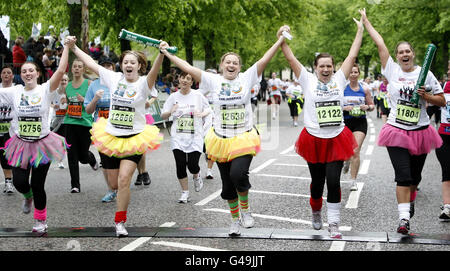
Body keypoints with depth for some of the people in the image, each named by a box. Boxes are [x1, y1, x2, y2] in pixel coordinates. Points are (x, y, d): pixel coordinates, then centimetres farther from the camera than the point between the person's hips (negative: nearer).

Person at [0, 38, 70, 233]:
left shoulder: (45, 90, -7)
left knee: (38, 185, 2)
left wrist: (66, 47, -18)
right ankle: (28, 197, 35)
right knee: (19, 182, -4)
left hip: (42, 144, -2)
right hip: (21, 144, 2)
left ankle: (41, 220, 24)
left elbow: (61, 71, -18)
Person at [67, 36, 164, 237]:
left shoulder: (144, 83, -9)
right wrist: (73, 47, 6)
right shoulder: (115, 78, 1)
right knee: (114, 179, 14)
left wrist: (162, 54, -49)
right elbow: (91, 63, 7)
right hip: (111, 136, 4)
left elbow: (154, 71, -30)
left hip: (135, 138, -3)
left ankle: (120, 222, -1)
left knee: (124, 179, -15)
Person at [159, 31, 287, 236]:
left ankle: (245, 208, 3)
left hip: (244, 139, -2)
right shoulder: (214, 81, 1)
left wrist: (281, 40, -9)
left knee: (238, 174, -25)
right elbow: (188, 68, -1)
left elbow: (264, 60, -5)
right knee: (227, 185, 10)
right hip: (221, 140, 2)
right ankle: (235, 219, 32)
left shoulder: (247, 78, 0)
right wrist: (167, 54, -3)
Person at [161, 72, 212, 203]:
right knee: (180, 165, -3)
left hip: (195, 137, -2)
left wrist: (202, 114, -12)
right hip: (178, 138, 2)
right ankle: (185, 193, 12)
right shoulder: (173, 97, 5)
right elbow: (163, 116, 6)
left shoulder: (198, 95, 0)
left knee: (192, 165, -9)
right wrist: (170, 112, -15)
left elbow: (208, 109, 10)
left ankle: (197, 177, 29)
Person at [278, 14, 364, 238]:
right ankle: (316, 211, 39)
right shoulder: (308, 81, 1)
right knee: (317, 182, 11)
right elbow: (291, 59, -5)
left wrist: (360, 31, 7)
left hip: (337, 139, 1)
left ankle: (333, 222, 3)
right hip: (314, 139, -1)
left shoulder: (339, 80, 5)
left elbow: (352, 56, 7)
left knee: (333, 182, -7)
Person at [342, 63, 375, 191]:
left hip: (360, 122, -1)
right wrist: (344, 108, -16)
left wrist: (367, 107, -11)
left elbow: (372, 106, 11)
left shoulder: (365, 89, 3)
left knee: (355, 152, -10)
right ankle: (347, 161, 50)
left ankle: (353, 180, -2)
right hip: (345, 122, 1)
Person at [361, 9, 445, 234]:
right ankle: (404, 218, -11)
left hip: (420, 131, 2)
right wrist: (365, 21, 0)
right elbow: (380, 44, -1)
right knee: (403, 175, -11)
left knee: (415, 175, 15)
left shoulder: (425, 74, 1)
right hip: (397, 131, -2)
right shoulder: (392, 70, 0)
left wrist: (425, 96, -14)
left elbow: (442, 101, 4)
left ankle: (410, 201, 44)